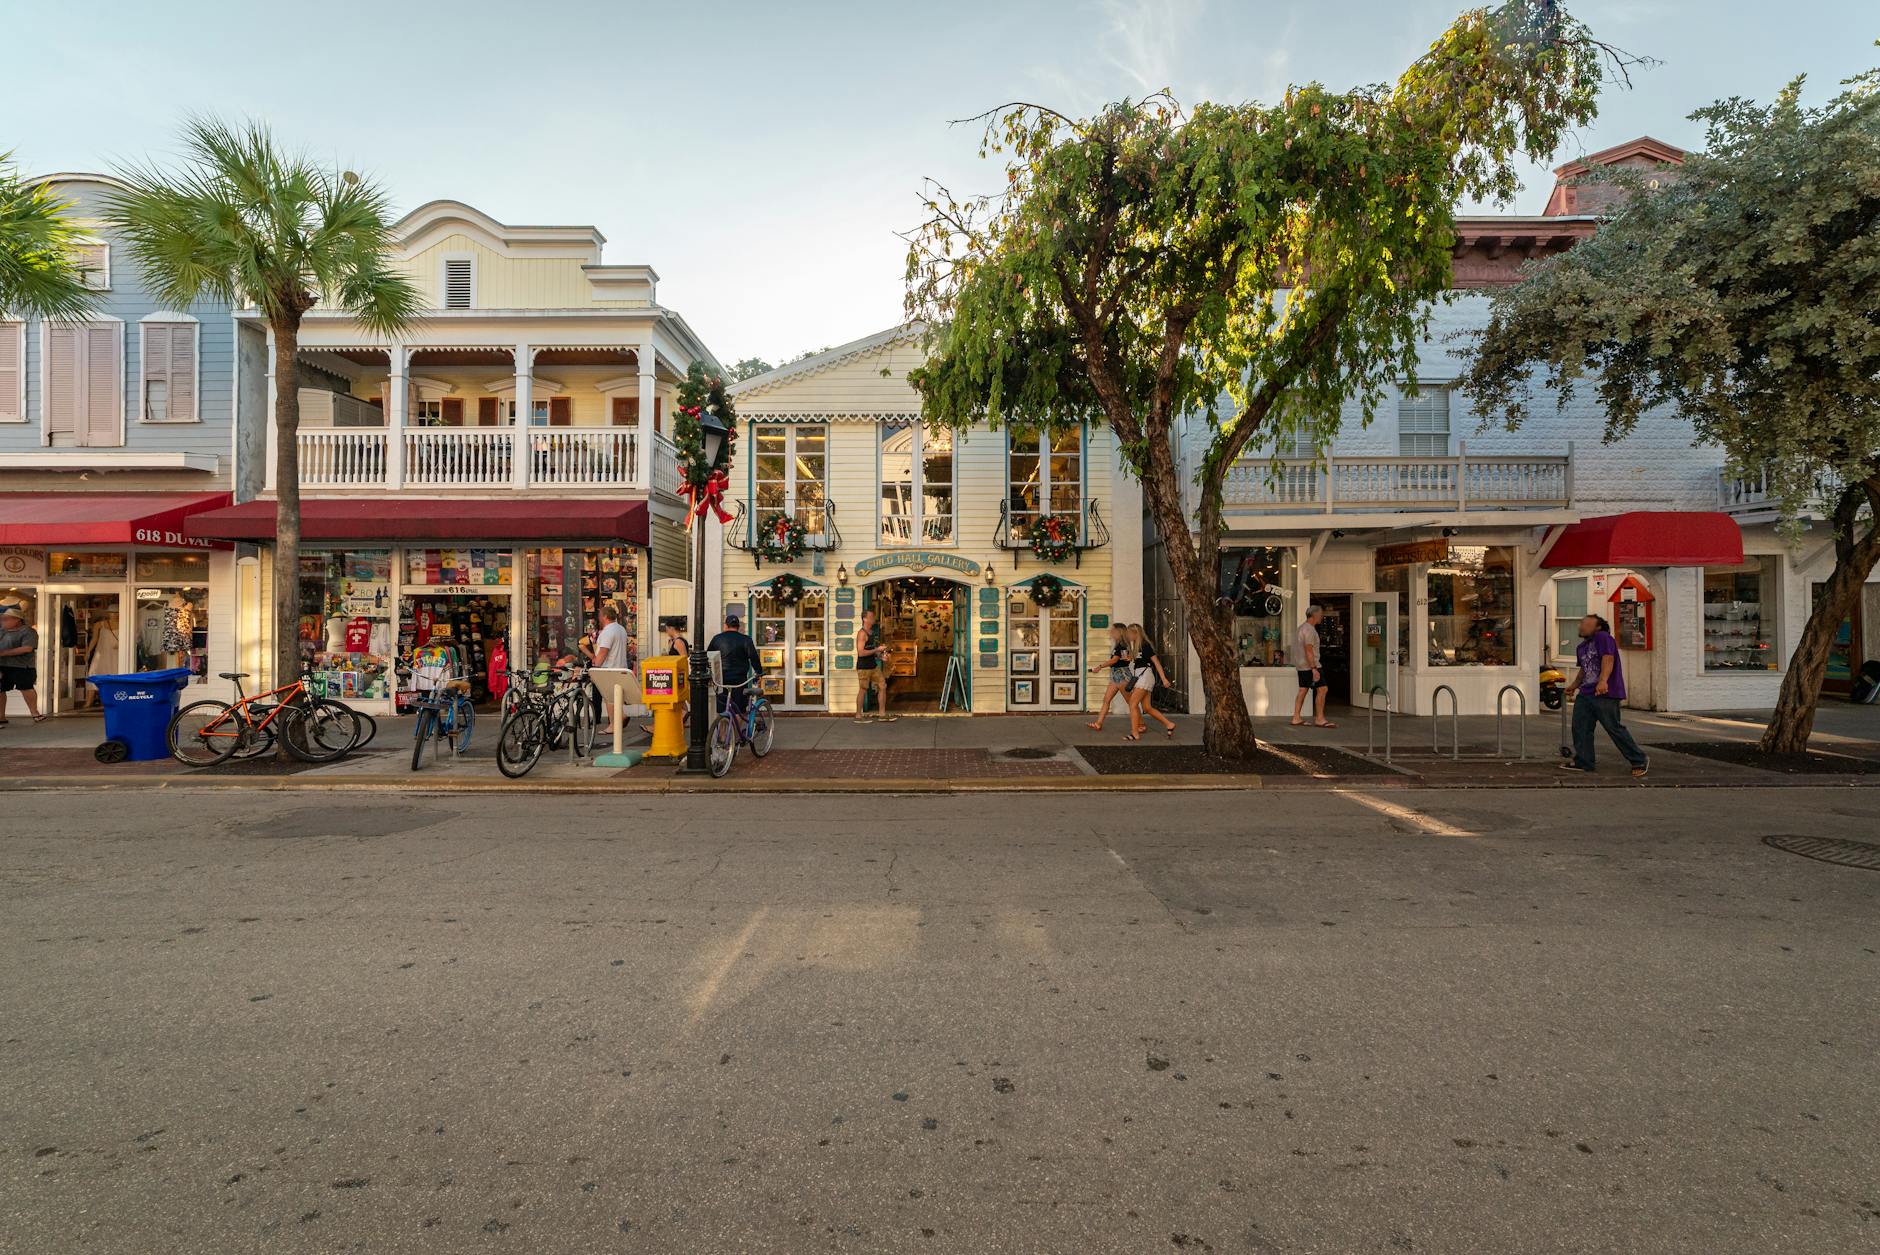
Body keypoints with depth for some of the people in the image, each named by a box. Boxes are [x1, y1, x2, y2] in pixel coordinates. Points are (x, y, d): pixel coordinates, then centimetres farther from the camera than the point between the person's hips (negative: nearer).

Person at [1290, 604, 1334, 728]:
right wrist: (1314, 669, -25)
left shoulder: (1302, 627, 16)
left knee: (1303, 690, 10)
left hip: (1301, 666, 10)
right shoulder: (1310, 630, -16)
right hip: (1309, 665, -10)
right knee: (1321, 689, -7)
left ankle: (1296, 718, 9)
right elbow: (1309, 651, -22)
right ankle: (1320, 719, -6)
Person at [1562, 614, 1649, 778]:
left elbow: (1608, 659, -21)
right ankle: (1583, 762, 9)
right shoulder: (1581, 647, 19)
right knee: (1579, 727, 3)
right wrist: (1575, 685, 38)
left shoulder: (1602, 637, -8)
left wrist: (1603, 680, -33)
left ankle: (1640, 761, 11)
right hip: (1585, 693, 9)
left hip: (1605, 693, -9)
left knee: (1614, 728, -4)